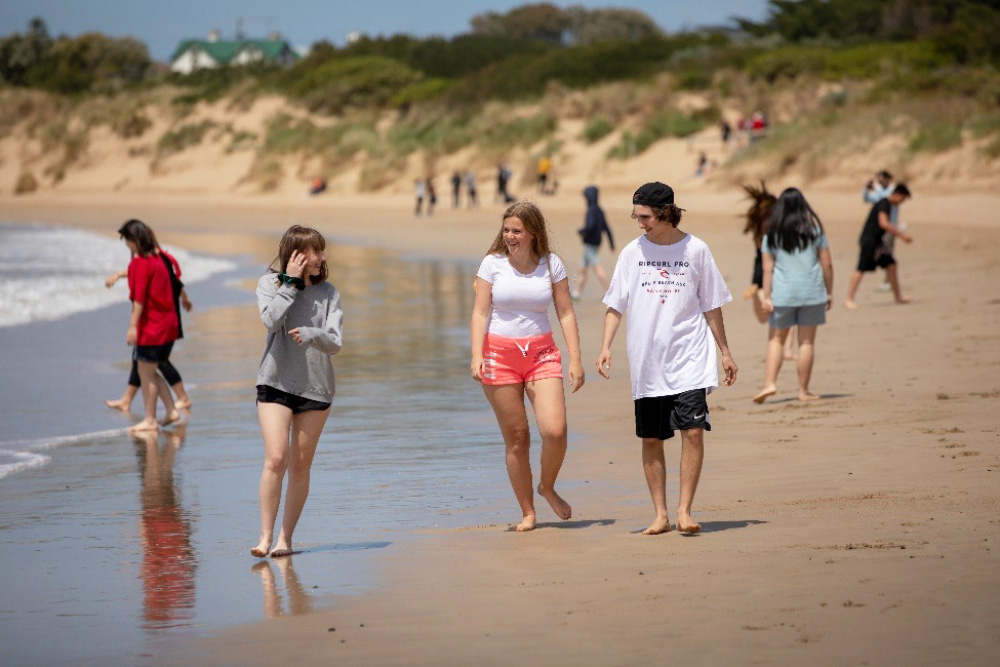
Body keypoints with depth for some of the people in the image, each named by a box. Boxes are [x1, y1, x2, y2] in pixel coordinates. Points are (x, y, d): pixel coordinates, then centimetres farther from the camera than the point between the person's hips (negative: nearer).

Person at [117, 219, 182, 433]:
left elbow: (139, 297, -19)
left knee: (146, 373, 0)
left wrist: (133, 326, -20)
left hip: (151, 326, -9)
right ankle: (171, 410, 16)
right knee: (150, 373, 17)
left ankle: (149, 420, 3)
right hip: (168, 323, 9)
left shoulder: (140, 263, -14)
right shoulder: (158, 258, 12)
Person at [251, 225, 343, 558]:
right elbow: (271, 320, -17)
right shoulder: (269, 283, 1)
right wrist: (290, 282, -13)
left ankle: (285, 538, 10)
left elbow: (335, 343, -6)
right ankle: (265, 536, -10)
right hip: (276, 381, -2)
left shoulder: (327, 292, 3)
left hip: (316, 386, 2)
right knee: (276, 458, -15)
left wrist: (310, 334, -26)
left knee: (301, 466, 4)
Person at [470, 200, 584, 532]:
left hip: (542, 354, 1)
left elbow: (565, 313, 4)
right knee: (516, 439, 1)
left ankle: (548, 487, 13)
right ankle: (527, 512, 11)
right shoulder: (492, 263, 0)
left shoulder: (551, 264, 3)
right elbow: (480, 312, -1)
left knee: (555, 431, -15)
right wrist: (476, 355, -13)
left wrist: (575, 359, -2)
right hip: (500, 355, -1)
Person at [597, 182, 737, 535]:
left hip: (689, 359, -2)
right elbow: (615, 305, 8)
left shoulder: (695, 250, 1)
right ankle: (660, 515, 14)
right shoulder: (633, 252, 4)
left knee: (693, 430, -13)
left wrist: (725, 352, 10)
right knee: (651, 439, 5)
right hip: (647, 361, 2)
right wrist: (605, 347, -5)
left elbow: (711, 306, 9)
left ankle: (684, 510, -8)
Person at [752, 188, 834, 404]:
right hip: (811, 292, 0)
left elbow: (768, 268, -3)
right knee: (806, 342, 4)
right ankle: (803, 391, 7)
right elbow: (827, 264, 1)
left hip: (782, 293, 0)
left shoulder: (772, 235, 1)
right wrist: (830, 292, 9)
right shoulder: (814, 230, 1)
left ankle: (770, 383, -4)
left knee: (776, 339, 11)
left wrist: (767, 297, -1)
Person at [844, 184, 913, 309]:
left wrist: (901, 236, 22)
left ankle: (898, 296, 20)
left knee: (891, 265, 10)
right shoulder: (884, 204, -14)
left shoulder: (888, 205, 16)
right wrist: (901, 234, -22)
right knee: (861, 269, -12)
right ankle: (849, 300, -11)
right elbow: (883, 223, -27)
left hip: (876, 242, 10)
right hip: (869, 239, -10)